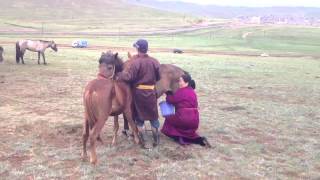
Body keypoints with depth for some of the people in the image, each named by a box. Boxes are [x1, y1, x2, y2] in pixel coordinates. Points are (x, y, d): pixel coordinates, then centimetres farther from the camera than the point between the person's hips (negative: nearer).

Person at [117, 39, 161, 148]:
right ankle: (156, 141, 23)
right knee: (153, 117, 15)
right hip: (151, 92, 3)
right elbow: (158, 77, 7)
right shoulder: (155, 62, -2)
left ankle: (143, 142, 14)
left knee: (139, 118, 10)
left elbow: (129, 76, -19)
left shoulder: (135, 62, -15)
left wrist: (119, 75, -5)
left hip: (138, 92, -3)